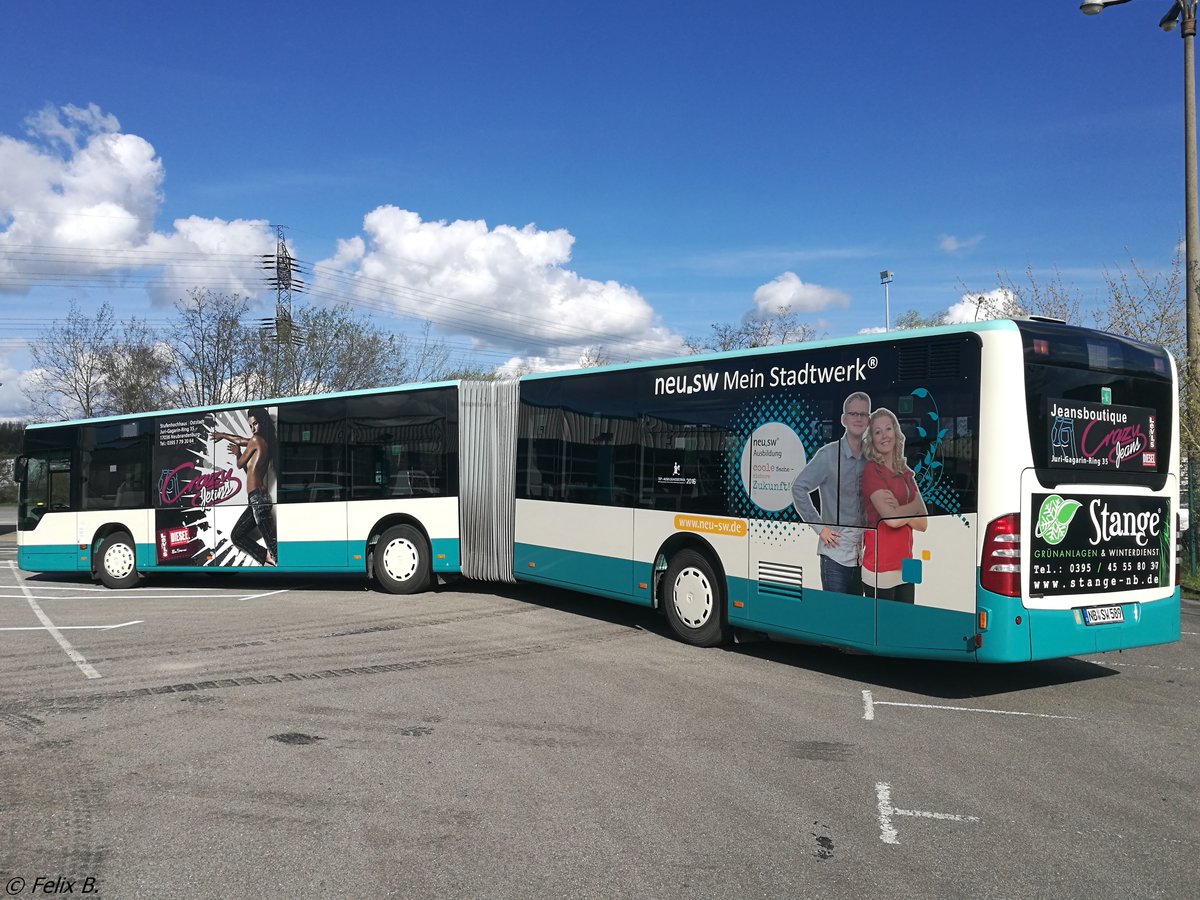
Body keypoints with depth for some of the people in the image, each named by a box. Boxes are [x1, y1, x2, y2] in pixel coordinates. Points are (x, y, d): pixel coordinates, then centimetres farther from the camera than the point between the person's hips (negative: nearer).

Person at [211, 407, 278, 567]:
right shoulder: (263, 442, 20)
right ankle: (267, 557, 5)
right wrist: (223, 435, 49)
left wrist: (237, 453, 24)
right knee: (236, 536, 15)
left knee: (272, 541, -16)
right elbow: (240, 440, 37)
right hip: (257, 499, 10)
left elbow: (240, 464, 5)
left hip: (258, 498, -10)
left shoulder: (256, 440, -4)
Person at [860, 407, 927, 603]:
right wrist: (913, 506, 1)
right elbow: (891, 519, -16)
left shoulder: (906, 473, 12)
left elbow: (923, 523, 6)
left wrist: (899, 510, -11)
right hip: (880, 569, -6)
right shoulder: (871, 470, -8)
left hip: (905, 565, 6)